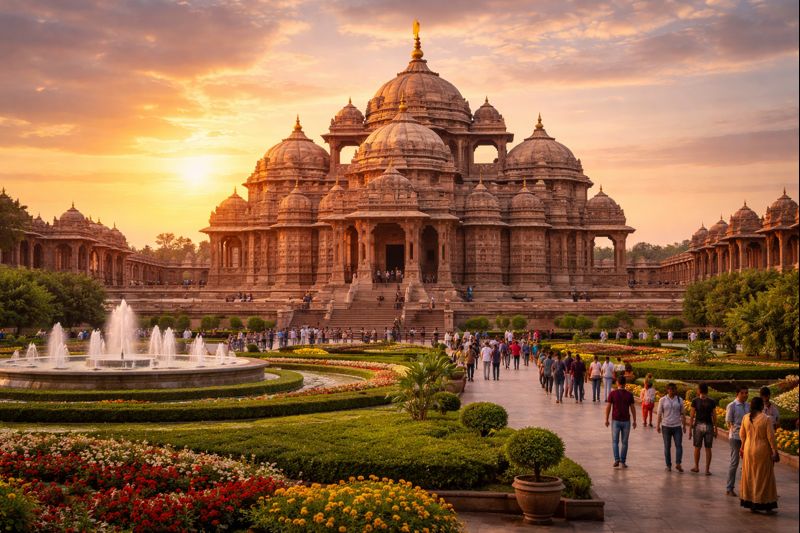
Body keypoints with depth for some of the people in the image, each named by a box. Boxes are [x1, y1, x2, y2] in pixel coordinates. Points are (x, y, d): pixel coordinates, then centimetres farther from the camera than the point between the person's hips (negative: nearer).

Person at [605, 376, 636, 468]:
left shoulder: (612, 393, -7)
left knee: (615, 442, 9)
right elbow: (632, 408, -2)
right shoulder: (629, 394, -4)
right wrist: (634, 421, 7)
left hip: (616, 421, -1)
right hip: (626, 421, 1)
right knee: (624, 442, 12)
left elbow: (608, 407, -7)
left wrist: (606, 420, 3)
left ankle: (617, 459, -8)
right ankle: (623, 461, 13)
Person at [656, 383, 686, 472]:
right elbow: (659, 414, 4)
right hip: (666, 426, -1)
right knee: (667, 447, 4)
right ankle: (668, 465, 10)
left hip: (677, 426, 1)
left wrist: (684, 425, 9)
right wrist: (658, 425, 0)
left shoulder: (679, 400, 7)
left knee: (679, 445, -11)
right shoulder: (662, 400, 2)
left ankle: (678, 464, -14)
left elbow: (682, 414, 11)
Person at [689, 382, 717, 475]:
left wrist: (690, 429, -1)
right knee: (708, 449, 7)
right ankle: (707, 470, 7)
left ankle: (696, 467, 25)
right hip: (709, 426, 1)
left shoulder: (695, 401, -7)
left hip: (698, 425, -1)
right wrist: (715, 429, 9)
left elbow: (692, 416, -6)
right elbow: (714, 417, 0)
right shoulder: (712, 402, -1)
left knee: (697, 447, 14)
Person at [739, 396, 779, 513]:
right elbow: (771, 437, -14)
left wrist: (743, 448, 23)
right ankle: (766, 505, 9)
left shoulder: (745, 418, -2)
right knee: (763, 478, 4)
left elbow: (742, 434, 8)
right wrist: (775, 452, -6)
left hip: (749, 450, 4)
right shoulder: (766, 419, -16)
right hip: (763, 451, -4)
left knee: (750, 476, 13)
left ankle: (751, 504, 18)